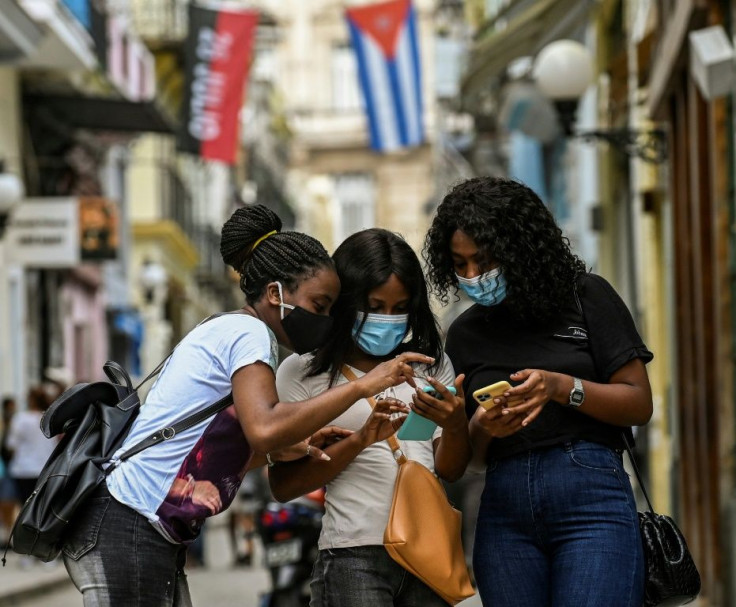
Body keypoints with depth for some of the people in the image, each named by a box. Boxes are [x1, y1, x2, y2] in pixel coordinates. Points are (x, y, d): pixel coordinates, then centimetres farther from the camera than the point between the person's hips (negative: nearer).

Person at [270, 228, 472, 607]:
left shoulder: (430, 363, 12)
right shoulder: (303, 371, 1)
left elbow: (451, 471, 10)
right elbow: (283, 486, -4)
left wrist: (455, 424, -11)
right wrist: (360, 441, -16)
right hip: (355, 557, -4)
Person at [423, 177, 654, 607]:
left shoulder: (586, 297, 4)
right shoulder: (465, 333, 15)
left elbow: (639, 404, 1)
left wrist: (561, 387, -14)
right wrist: (481, 428, -6)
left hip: (591, 493, -4)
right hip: (504, 509, 4)